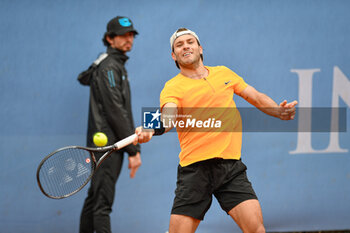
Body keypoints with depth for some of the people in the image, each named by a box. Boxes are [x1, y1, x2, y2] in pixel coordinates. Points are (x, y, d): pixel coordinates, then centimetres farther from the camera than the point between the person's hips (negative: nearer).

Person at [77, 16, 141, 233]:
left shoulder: (118, 65, 20)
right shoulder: (109, 67, -11)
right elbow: (115, 112, -16)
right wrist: (133, 150, -16)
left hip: (112, 144, 10)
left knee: (95, 197, 12)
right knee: (102, 202, -13)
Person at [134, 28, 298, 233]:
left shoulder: (224, 73, 16)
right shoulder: (173, 87, 1)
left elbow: (256, 97, 22)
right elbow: (169, 116, -18)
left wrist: (280, 111, 3)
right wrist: (151, 130, -41)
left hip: (231, 165, 2)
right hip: (195, 168, -2)